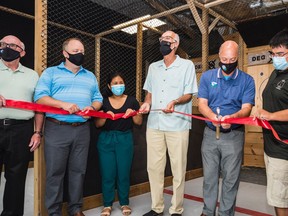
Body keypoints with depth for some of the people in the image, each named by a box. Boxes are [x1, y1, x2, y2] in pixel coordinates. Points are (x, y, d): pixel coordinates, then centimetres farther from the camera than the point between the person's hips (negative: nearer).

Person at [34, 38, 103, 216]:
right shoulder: (51, 72, 6)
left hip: (82, 130, 3)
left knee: (78, 171, 9)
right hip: (57, 129, -3)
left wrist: (92, 107, -9)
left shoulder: (90, 76, 18)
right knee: (55, 171, 1)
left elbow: (98, 100, 13)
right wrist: (63, 104, -20)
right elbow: (40, 97, -6)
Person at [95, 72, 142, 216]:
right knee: (107, 173, 3)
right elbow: (97, 124, 2)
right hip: (106, 140, 1)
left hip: (125, 140, 0)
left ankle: (124, 203, 22)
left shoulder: (131, 100, 4)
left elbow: (139, 122, 5)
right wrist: (105, 115, -16)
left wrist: (133, 113, -13)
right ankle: (107, 204, 20)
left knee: (123, 173, 3)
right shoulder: (103, 101, 5)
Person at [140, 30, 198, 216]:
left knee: (178, 169, 3)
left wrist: (175, 102, -21)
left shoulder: (187, 65, 3)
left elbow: (189, 94, -2)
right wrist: (147, 103, 0)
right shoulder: (153, 67, 17)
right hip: (154, 124, 5)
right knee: (154, 167, 8)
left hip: (178, 125, -4)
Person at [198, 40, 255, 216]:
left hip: (234, 135, -1)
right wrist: (212, 116, -25)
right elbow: (202, 103, -3)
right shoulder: (207, 77, 3)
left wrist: (232, 117, -32)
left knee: (230, 178, 7)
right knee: (209, 176, 10)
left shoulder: (247, 80, -1)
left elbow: (246, 108, -10)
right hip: (210, 134, 1)